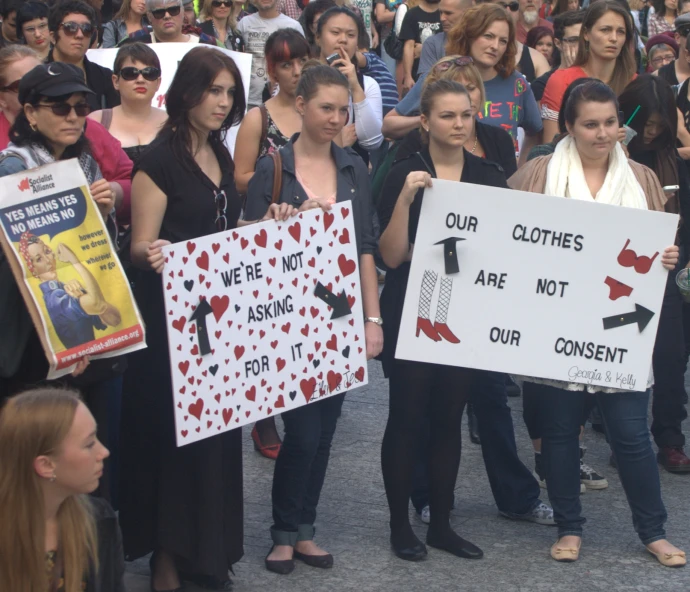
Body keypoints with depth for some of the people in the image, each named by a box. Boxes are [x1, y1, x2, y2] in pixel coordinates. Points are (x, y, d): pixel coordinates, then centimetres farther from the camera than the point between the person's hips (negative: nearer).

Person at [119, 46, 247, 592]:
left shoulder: (221, 157, 11)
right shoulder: (160, 160, -12)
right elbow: (141, 246, -15)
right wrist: (152, 256, -36)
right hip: (172, 320, -7)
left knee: (217, 434, 11)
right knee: (177, 435, -4)